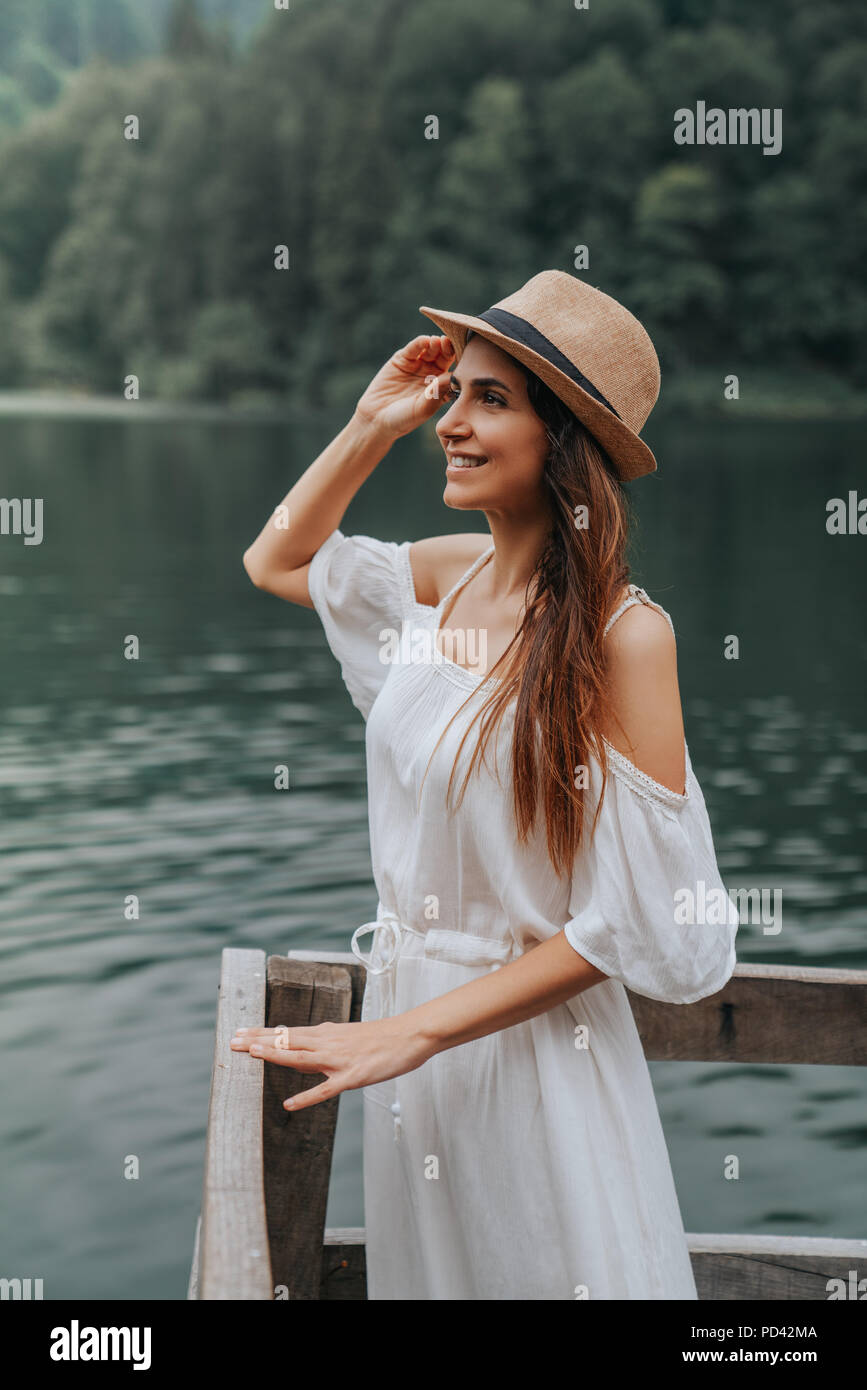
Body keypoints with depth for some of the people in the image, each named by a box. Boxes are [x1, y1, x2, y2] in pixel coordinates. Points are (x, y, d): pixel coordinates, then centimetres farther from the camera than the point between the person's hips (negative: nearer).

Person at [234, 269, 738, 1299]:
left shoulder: (624, 632, -20)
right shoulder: (449, 574, -1)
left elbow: (634, 917, -19)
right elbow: (275, 561, 18)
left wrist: (416, 1029, -18)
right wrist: (373, 426, 4)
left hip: (533, 1044, -6)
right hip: (402, 1025, 6)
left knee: (542, 1267, 12)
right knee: (423, 1267, 22)